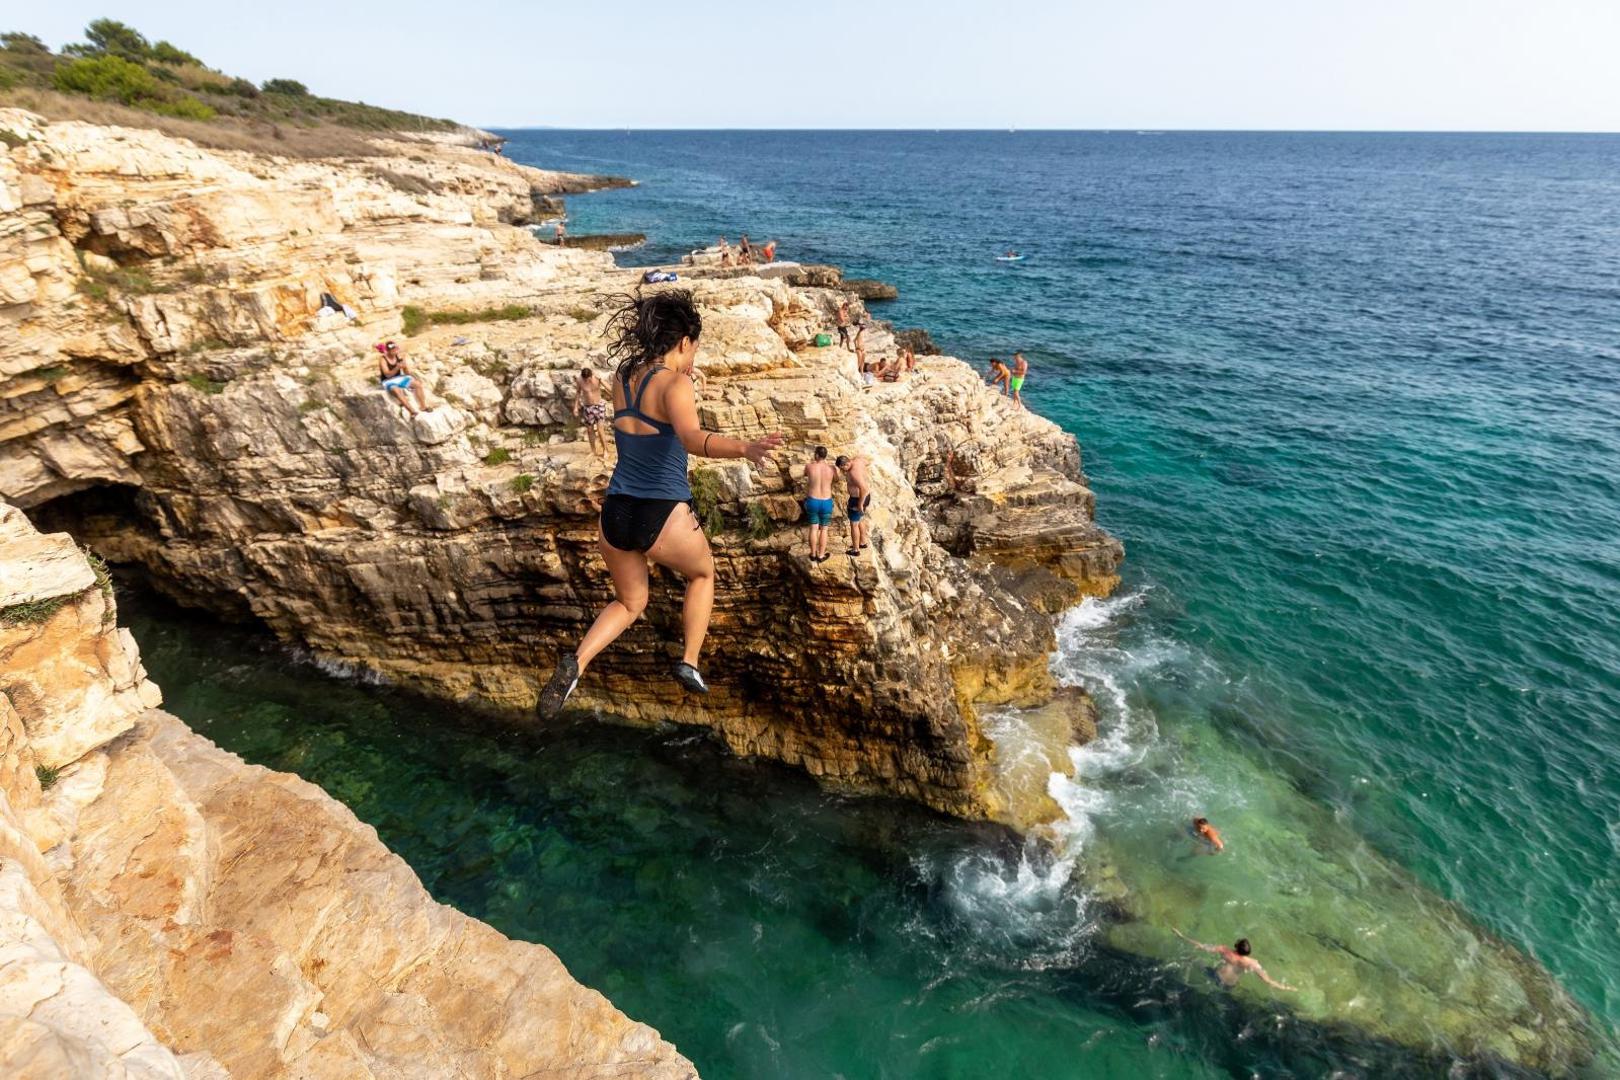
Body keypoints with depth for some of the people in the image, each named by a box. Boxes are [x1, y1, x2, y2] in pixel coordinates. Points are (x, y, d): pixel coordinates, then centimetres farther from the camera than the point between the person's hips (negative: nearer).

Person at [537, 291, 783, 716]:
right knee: (703, 575, 29)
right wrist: (744, 448, -48)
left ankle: (576, 662, 4)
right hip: (664, 519, -5)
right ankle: (689, 663, 24)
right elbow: (692, 438, -34)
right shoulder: (675, 384, -13)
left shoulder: (622, 377, 7)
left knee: (629, 603, 28)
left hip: (615, 516, 6)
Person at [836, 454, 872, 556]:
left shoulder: (853, 472, -34)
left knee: (853, 525, 9)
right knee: (860, 521, 28)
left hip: (858, 499, -9)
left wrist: (860, 504, -26)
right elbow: (865, 461, 19)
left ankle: (856, 550, 24)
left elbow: (864, 488, -36)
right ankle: (862, 542, 46)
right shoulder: (857, 460, -7)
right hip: (865, 496, 9)